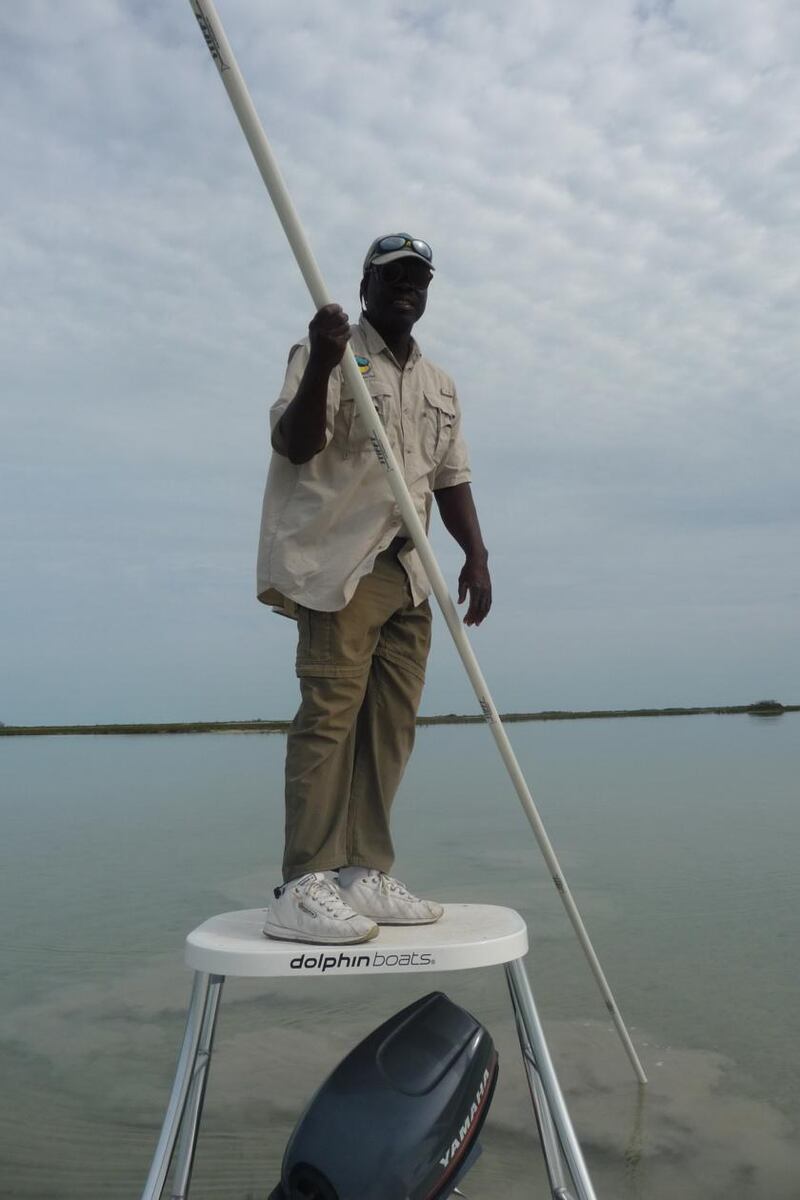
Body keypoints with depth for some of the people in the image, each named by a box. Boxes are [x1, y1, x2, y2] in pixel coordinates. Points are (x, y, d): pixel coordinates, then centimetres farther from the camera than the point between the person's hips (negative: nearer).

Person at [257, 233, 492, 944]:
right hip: (337, 563, -7)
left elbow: (451, 479, 20)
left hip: (408, 572, 7)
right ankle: (303, 889, -11)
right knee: (330, 712, -14)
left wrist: (477, 556, 7)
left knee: (391, 724, 2)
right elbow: (292, 444, -10)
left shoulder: (440, 385, 23)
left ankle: (365, 876, 9)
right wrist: (321, 364, -25)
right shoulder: (329, 352, 3)